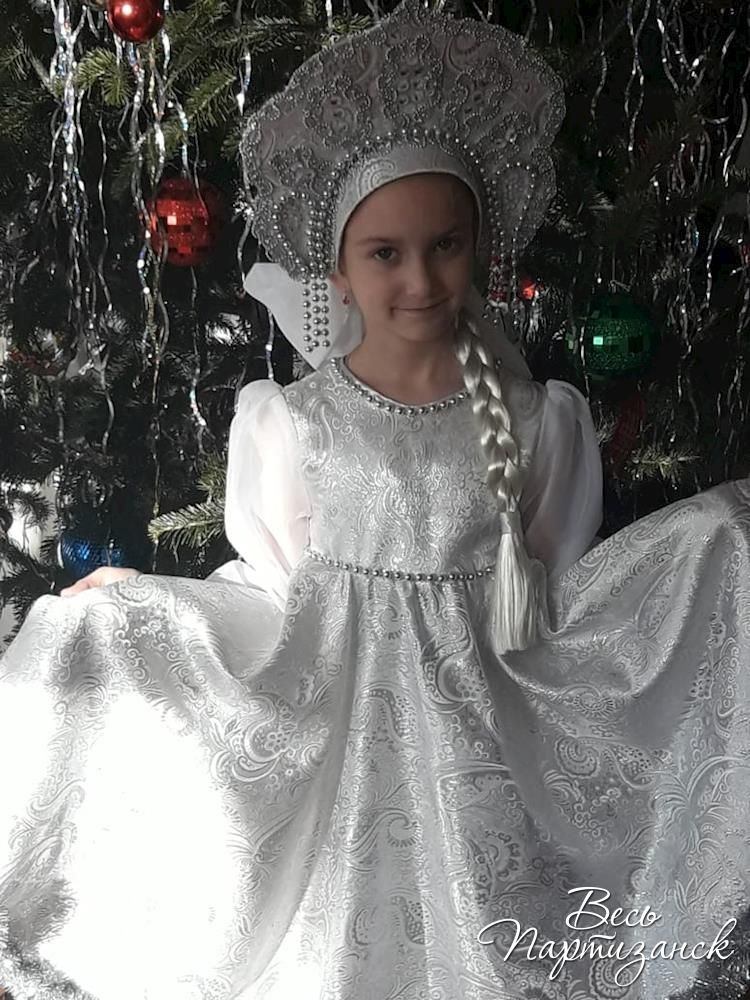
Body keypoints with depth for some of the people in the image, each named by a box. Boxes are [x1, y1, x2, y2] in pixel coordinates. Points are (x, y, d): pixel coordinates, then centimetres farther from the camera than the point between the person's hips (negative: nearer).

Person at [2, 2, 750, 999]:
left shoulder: (536, 421, -4)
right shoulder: (290, 423, -6)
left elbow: (548, 611, 2)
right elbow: (276, 603, 2)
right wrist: (134, 602, -7)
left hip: (482, 751, 1)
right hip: (334, 745, 0)